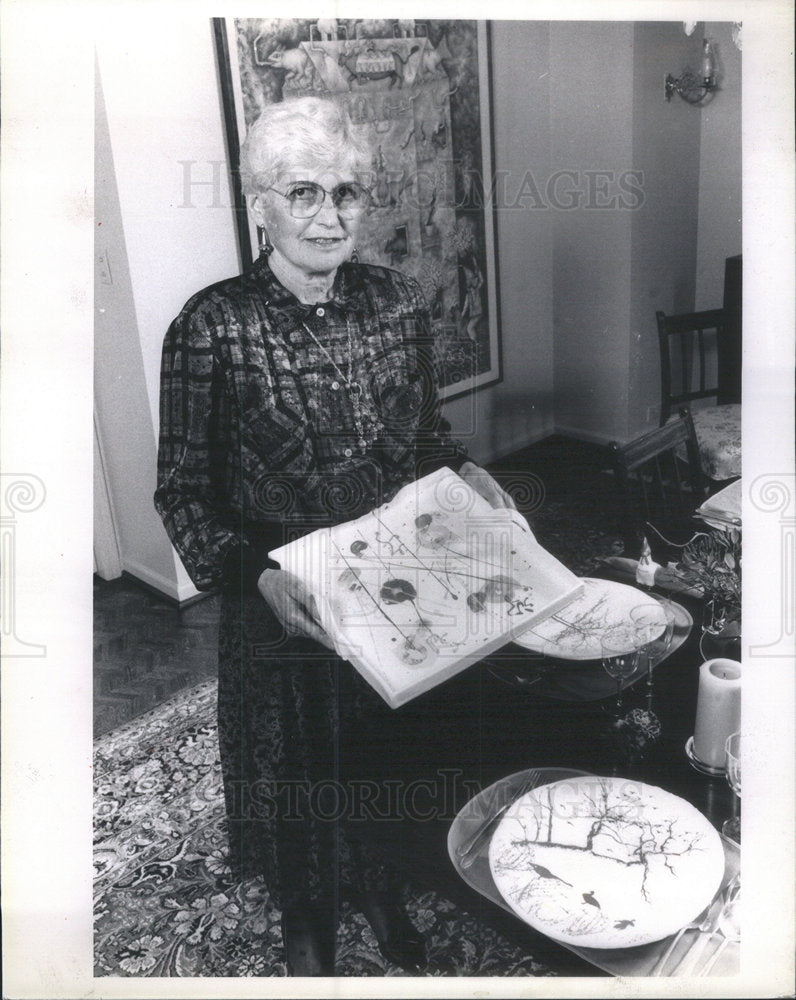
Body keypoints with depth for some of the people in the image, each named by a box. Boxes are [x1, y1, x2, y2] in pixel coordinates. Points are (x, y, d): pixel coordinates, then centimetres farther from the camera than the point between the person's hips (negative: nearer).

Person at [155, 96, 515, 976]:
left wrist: (463, 470, -10)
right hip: (283, 607, -3)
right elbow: (182, 492, -14)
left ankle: (379, 890, 55)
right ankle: (306, 927, 49)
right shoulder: (211, 328, -17)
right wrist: (256, 573, -28)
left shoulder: (397, 300, -4)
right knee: (295, 772, 18)